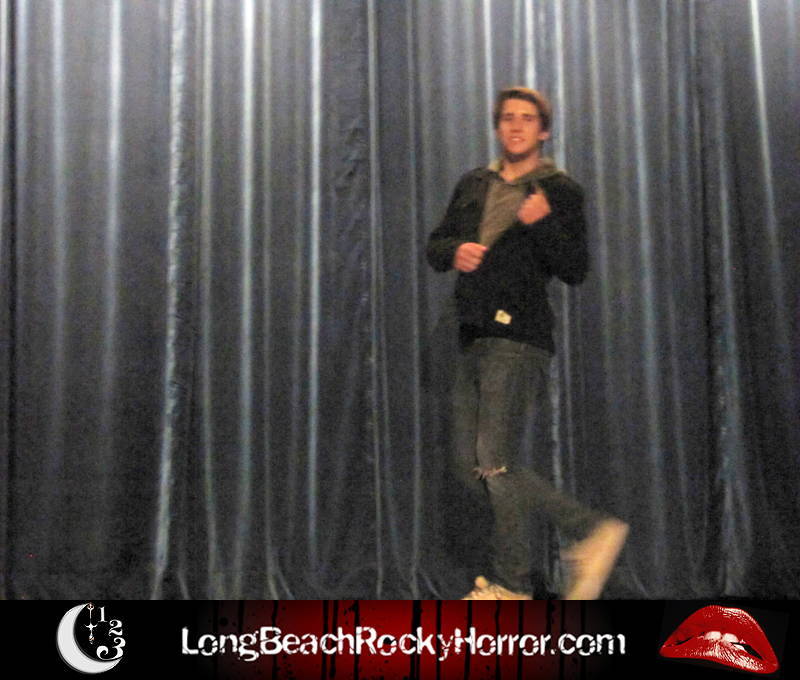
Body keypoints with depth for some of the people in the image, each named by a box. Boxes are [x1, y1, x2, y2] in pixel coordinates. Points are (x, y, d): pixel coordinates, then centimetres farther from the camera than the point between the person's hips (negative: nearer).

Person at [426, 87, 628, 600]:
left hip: (519, 340, -7)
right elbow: (436, 246, 21)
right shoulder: (474, 185, 21)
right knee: (472, 472, 5)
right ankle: (592, 530, 12)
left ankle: (511, 586, 3)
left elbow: (576, 270, -4)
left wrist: (544, 223, -20)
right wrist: (455, 251, -2)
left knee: (497, 464, -10)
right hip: (473, 340, 7)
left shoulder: (560, 191, 3)